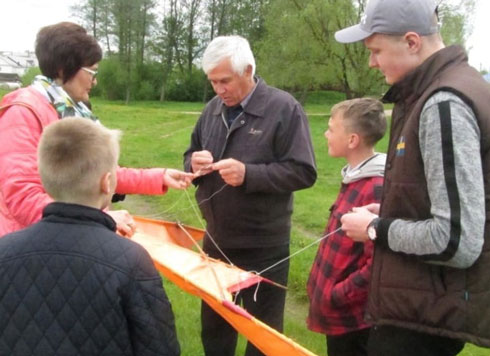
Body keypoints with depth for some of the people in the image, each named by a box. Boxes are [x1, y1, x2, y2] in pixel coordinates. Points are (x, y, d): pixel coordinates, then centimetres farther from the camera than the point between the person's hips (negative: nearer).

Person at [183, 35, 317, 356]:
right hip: (216, 241, 6)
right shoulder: (213, 109, 6)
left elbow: (304, 172, -17)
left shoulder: (284, 108, -13)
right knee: (214, 326, 22)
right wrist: (195, 163, -9)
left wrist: (248, 174, -27)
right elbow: (190, 156, 15)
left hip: (263, 248, -6)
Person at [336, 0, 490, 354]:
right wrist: (389, 213, 8)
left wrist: (376, 229, -14)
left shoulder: (444, 104, -22)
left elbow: (458, 242, -28)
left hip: (427, 315, -10)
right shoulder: (434, 91, 9)